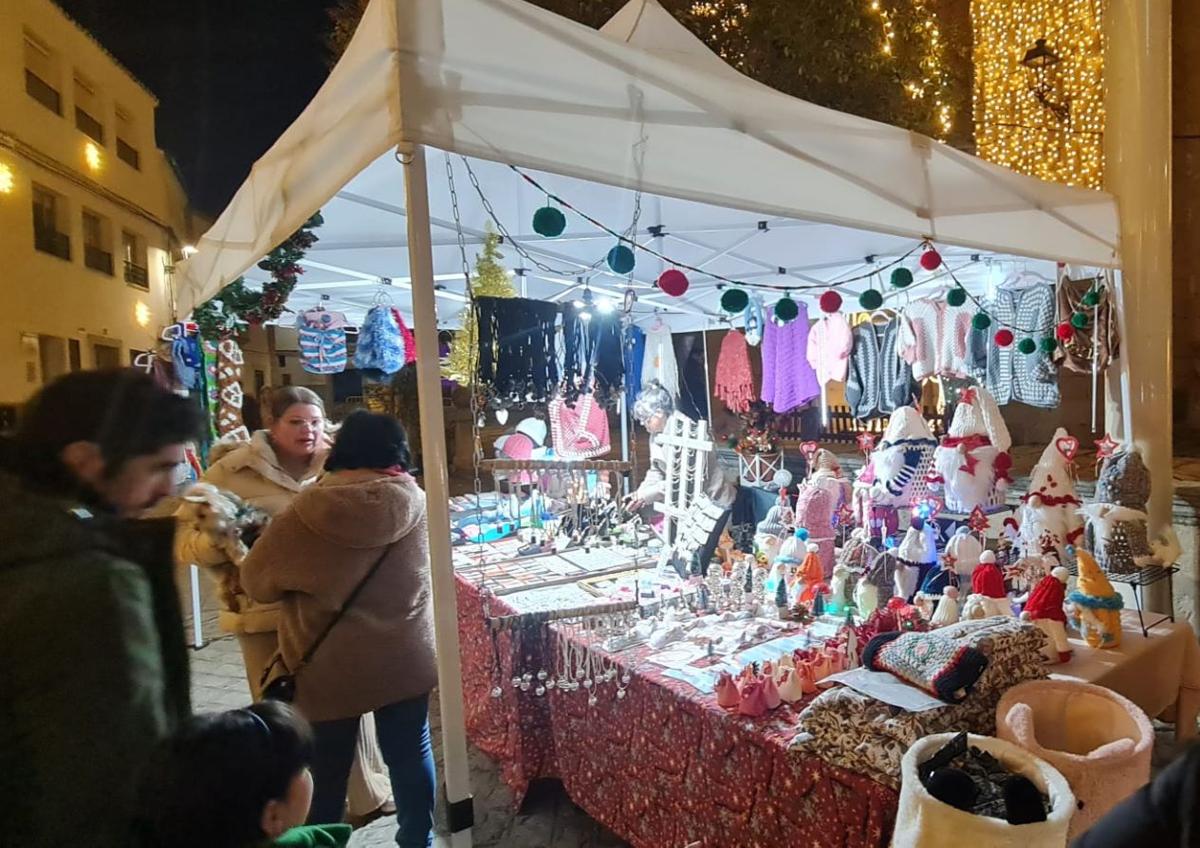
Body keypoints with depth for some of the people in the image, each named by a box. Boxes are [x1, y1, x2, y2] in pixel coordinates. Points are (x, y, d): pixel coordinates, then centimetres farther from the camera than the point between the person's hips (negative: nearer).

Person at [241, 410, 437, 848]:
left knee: (326, 768, 17)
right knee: (409, 752, 19)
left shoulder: (307, 513, -17)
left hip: (330, 665, -2)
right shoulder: (415, 502, -11)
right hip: (405, 658, 2)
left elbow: (257, 581, -3)